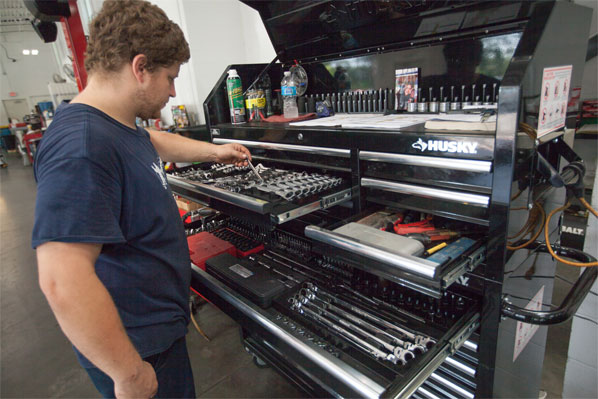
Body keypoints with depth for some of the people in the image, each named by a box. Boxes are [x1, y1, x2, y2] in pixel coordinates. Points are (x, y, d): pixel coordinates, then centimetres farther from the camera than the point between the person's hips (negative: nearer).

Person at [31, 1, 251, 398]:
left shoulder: (120, 125, 2)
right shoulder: (81, 147, -31)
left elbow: (156, 142, 26)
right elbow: (63, 283, -36)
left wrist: (214, 150, 33)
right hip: (137, 346, -9)